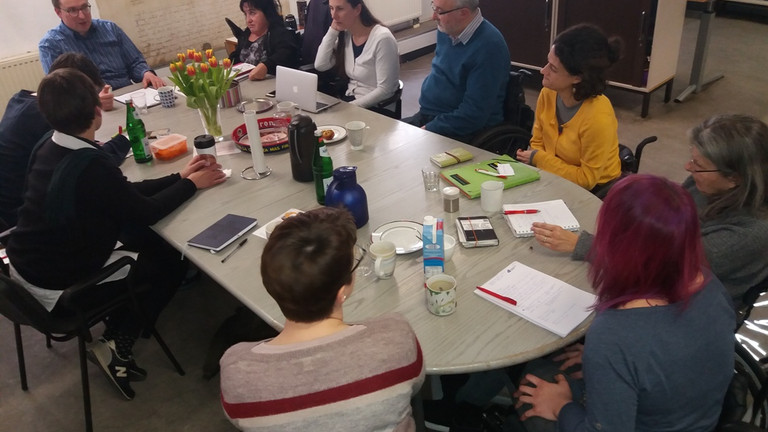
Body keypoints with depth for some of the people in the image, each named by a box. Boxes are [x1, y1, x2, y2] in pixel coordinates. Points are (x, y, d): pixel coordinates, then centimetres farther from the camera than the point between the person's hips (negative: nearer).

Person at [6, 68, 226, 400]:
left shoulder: (46, 149, -2)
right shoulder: (92, 166, -31)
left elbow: (125, 194, 3)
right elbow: (146, 212, -16)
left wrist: (178, 177, 5)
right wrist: (191, 184, -3)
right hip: (58, 292, -8)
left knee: (144, 240, 17)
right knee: (170, 263, 5)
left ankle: (116, 337, 23)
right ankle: (116, 346, 10)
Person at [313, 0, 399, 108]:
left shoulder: (382, 38, -19)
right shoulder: (345, 34, 3)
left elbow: (384, 90, -21)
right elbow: (320, 66, -2)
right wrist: (333, 30, -7)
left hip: (375, 107, -7)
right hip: (348, 99, 7)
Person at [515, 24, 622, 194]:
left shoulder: (598, 117, -28)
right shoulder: (547, 94, -10)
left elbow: (586, 179, -18)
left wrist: (538, 159, -16)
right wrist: (530, 158, -14)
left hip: (593, 193, -5)